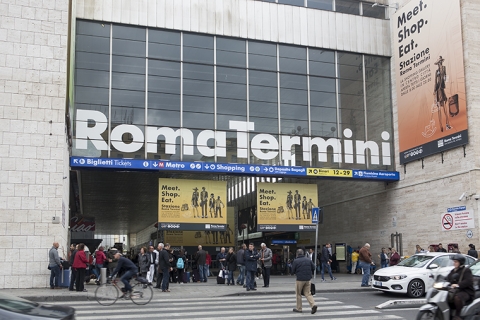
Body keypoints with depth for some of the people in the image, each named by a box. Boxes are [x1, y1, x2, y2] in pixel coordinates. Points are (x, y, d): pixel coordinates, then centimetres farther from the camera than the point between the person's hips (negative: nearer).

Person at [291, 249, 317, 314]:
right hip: (308, 279, 4)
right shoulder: (308, 260, 5)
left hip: (300, 279, -4)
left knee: (298, 294, 10)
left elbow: (293, 271, -3)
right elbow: (313, 268, 10)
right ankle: (313, 305, -9)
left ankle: (299, 308, 15)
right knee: (307, 293, 10)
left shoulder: (296, 261, -8)